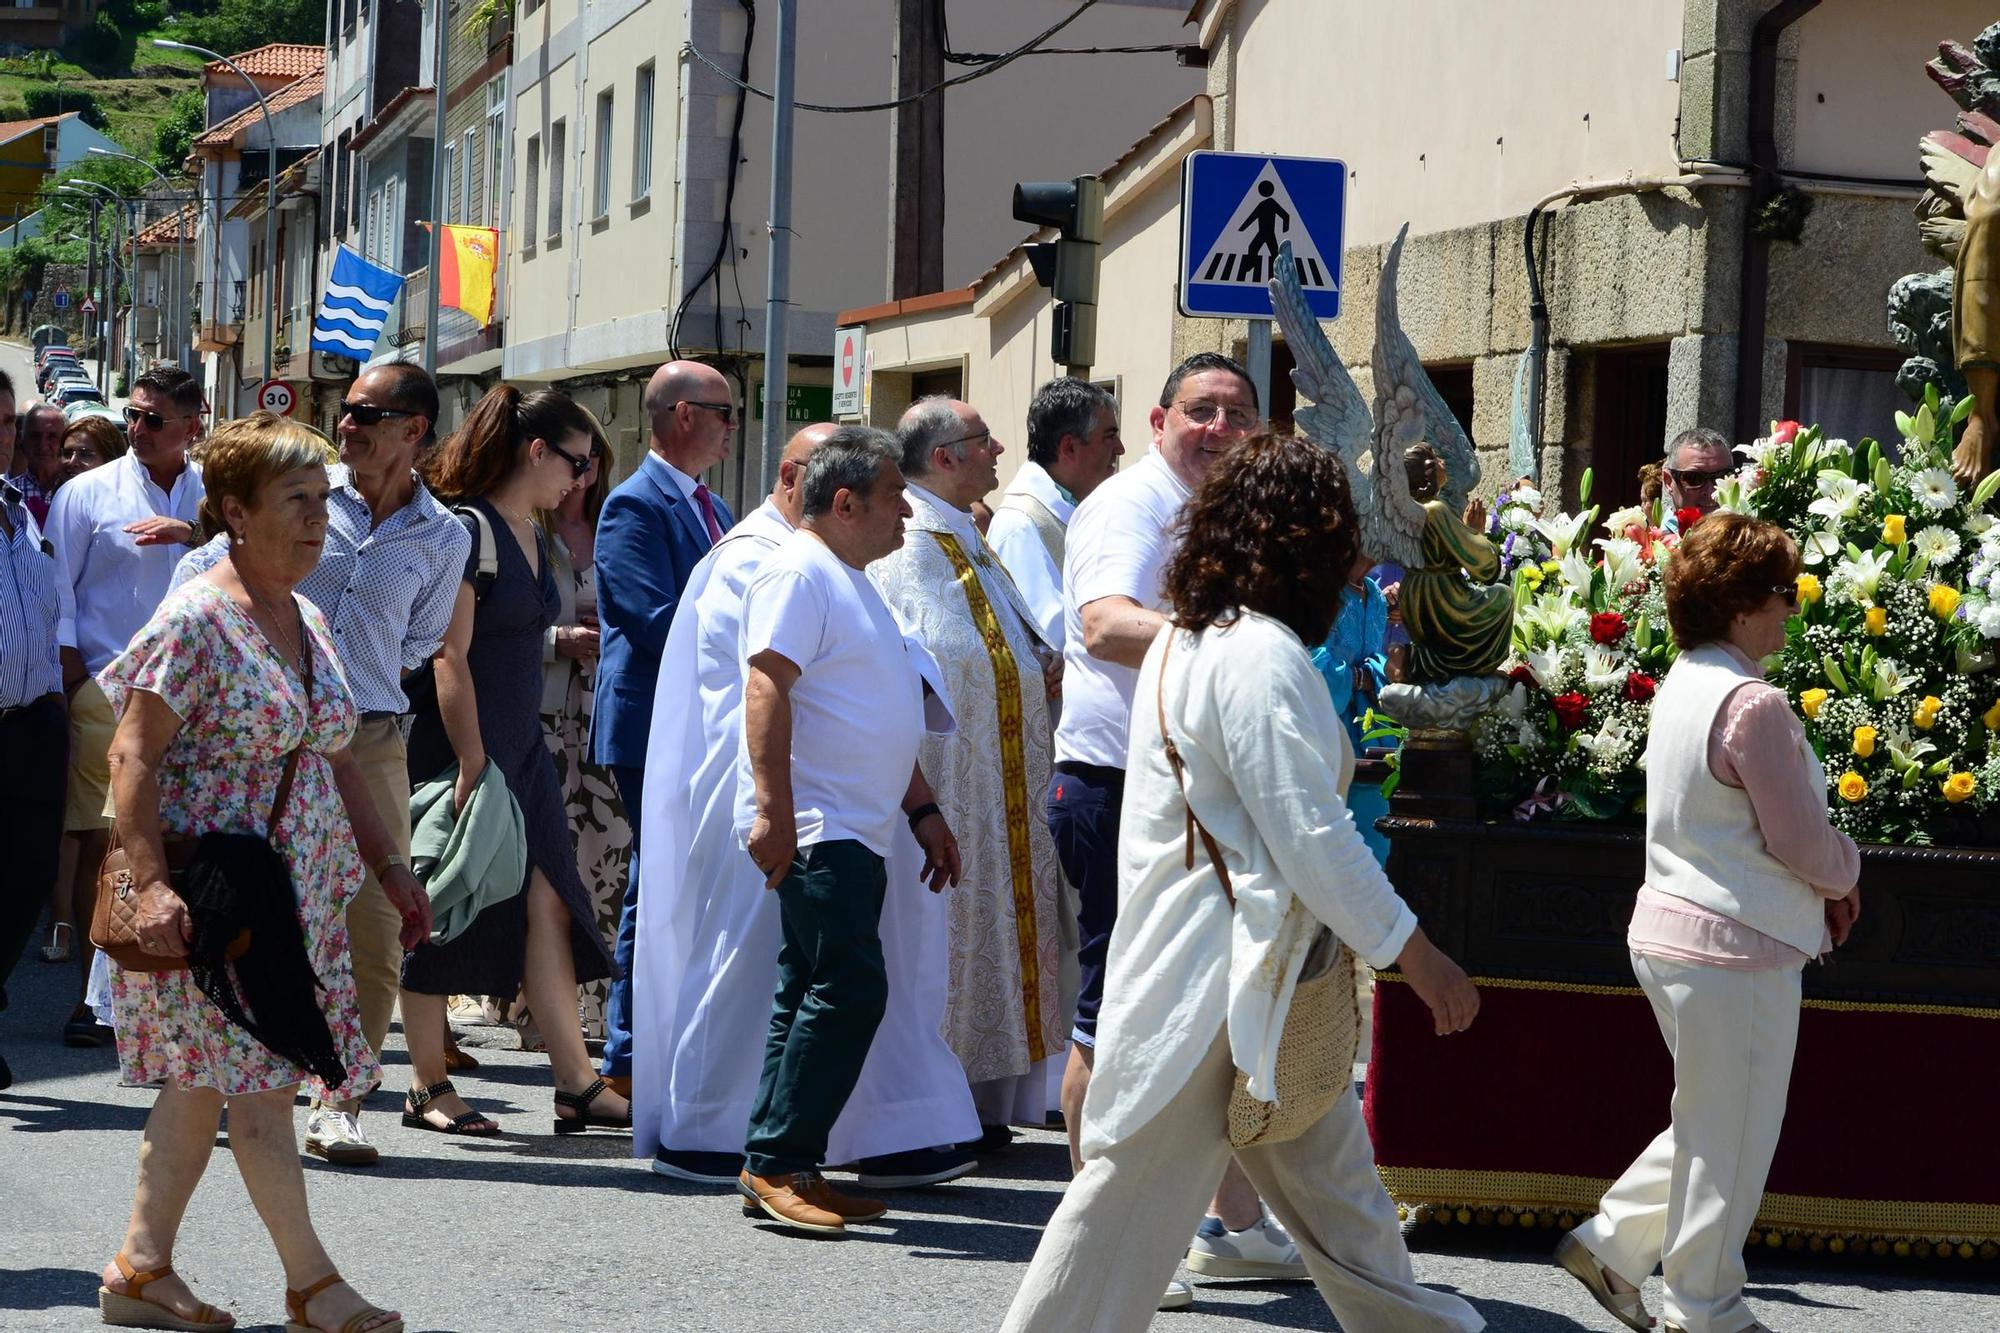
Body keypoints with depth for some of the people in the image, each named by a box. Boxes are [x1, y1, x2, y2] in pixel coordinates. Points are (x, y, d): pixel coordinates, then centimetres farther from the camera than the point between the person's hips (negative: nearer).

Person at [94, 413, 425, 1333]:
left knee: (205, 1078, 9)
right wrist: (152, 882, -25)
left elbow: (334, 762, 20)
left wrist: (390, 869, 18)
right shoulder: (198, 620, -12)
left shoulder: (306, 620, 12)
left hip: (299, 892, 8)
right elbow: (132, 758, -16)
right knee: (256, 1079, -5)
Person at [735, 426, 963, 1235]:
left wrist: (923, 810, 26)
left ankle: (777, 1169, 12)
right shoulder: (798, 574, -10)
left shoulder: (853, 583, 23)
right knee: (850, 988, -15)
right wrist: (773, 811, -26)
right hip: (815, 829, -10)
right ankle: (779, 1163, -11)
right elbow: (767, 689, -19)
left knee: (816, 997, 9)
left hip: (857, 833, 10)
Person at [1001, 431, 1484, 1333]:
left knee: (1330, 1171, 17)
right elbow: (1311, 837, -20)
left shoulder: (1180, 641, 13)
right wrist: (1417, 955, -14)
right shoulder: (1263, 657, -18)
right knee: (1144, 1187, -4)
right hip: (1219, 980, -10)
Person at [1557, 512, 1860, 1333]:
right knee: (1730, 1141, 5)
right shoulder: (1754, 705, -22)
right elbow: (1803, 841, -16)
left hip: (1669, 929, 9)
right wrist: (1844, 873, 6)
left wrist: (1822, 886, 8)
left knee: (1710, 1126, 23)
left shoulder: (1683, 686, 8)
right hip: (1736, 949, -9)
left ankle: (1612, 1245, 23)